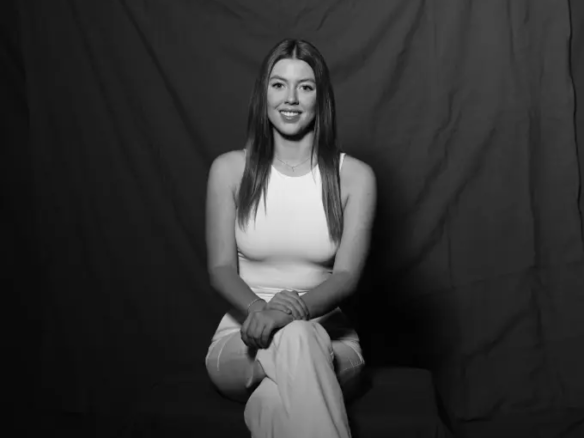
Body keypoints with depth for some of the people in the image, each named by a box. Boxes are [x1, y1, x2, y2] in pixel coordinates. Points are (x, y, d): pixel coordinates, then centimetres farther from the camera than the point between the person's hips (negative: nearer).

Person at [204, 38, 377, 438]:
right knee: (294, 340, -36)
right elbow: (221, 269, -4)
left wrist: (295, 307, -31)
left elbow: (347, 276, -10)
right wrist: (260, 310, -26)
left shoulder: (354, 176, -2)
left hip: (327, 337, 0)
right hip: (244, 336, 1)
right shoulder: (230, 169, 1)